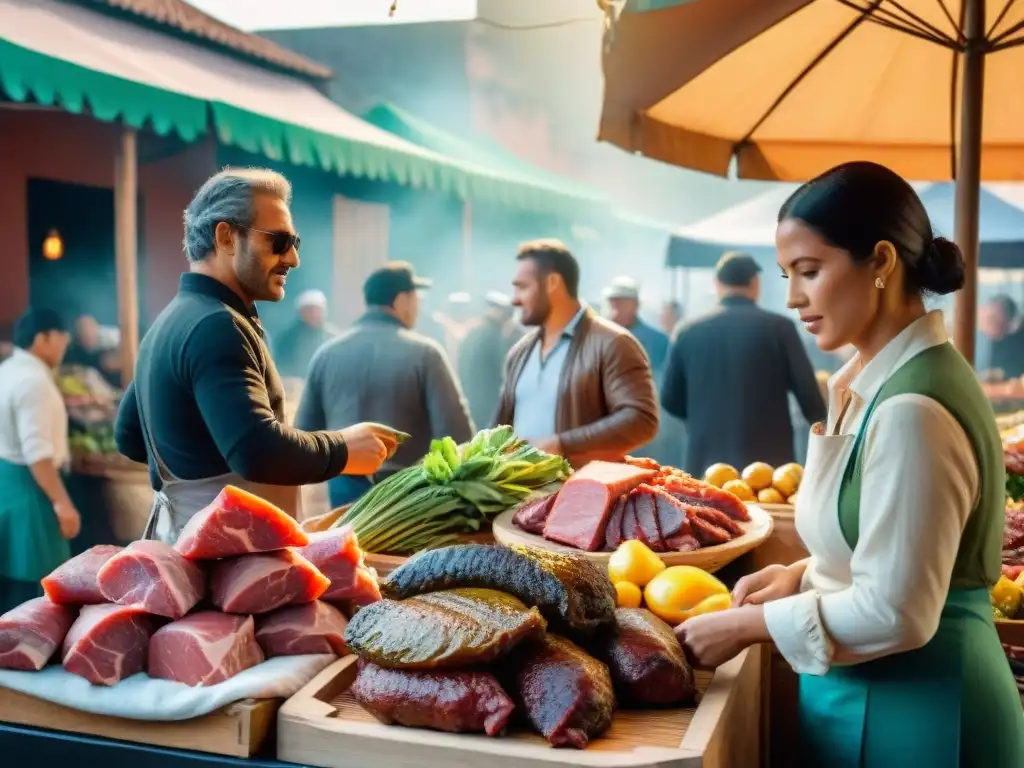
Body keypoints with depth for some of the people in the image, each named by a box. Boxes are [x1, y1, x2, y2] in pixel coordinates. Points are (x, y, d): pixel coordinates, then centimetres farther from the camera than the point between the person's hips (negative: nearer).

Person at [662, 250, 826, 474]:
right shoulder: (779, 327, -3)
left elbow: (670, 400, 8)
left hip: (706, 464, 2)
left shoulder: (688, 331, 4)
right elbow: (808, 393, -2)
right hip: (768, 462, -2)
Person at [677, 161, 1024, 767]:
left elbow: (893, 614, -25)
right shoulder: (876, 379, 5)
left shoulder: (913, 409, -25)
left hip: (910, 708, -9)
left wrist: (746, 625, -16)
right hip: (874, 693, 9)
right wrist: (804, 575, 1)